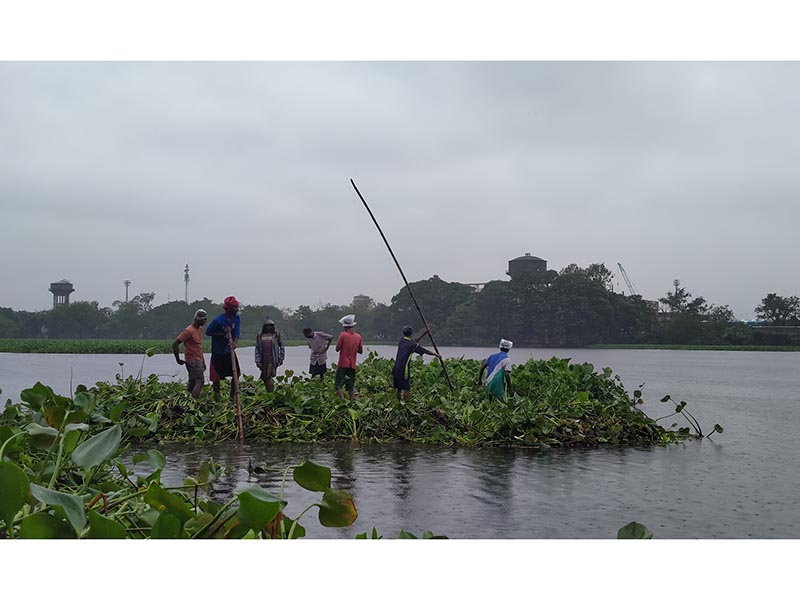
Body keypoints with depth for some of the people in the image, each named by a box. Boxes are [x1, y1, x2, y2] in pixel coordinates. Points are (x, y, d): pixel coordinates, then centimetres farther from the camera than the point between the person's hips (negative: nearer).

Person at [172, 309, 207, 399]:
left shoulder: (200, 329, 13)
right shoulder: (189, 331, -15)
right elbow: (175, 344, -15)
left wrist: (203, 361, 20)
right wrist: (178, 360, -11)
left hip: (198, 360, 9)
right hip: (192, 360, -9)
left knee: (192, 383, 9)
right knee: (200, 381, -17)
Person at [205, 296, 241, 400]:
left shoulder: (236, 318, -1)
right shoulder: (218, 320, -17)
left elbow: (237, 332, -9)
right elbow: (208, 332, -8)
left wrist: (234, 342, -29)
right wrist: (222, 333, -18)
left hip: (230, 351, 6)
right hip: (218, 353, -5)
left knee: (236, 374, 5)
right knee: (216, 377, 0)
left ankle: (233, 396, 17)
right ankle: (217, 398, 12)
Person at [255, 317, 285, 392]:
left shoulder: (276, 335, 3)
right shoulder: (259, 336, 9)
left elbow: (281, 347, 8)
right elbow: (257, 349, 9)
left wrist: (281, 359, 3)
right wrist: (257, 361, 1)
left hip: (272, 360, -4)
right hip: (263, 360, 4)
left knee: (268, 377, -14)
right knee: (264, 378, 7)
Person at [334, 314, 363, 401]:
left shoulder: (343, 335, -10)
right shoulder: (358, 337, 3)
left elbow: (337, 349, -5)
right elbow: (361, 351, 12)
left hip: (342, 364, -5)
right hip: (352, 365, 5)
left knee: (338, 385, -3)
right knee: (351, 387, 12)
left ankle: (342, 401, -16)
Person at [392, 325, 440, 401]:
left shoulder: (401, 340, 12)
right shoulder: (412, 345, -6)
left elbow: (415, 340, 26)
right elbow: (425, 351, 6)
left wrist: (424, 333, 29)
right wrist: (435, 354, 21)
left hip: (396, 368, 6)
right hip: (404, 369, -6)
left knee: (399, 389, 15)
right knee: (406, 389, -4)